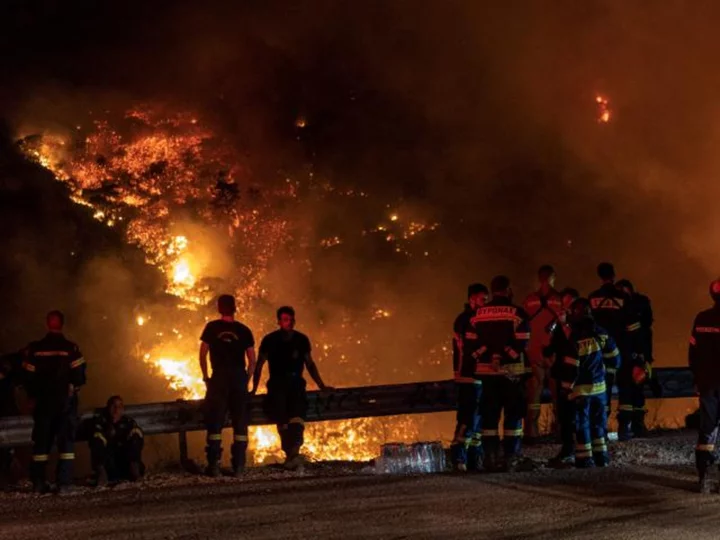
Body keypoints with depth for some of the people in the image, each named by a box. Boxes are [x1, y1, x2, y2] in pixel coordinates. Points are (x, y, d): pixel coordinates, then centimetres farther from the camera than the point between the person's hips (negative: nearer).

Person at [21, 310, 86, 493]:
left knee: (41, 440, 9)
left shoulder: (34, 349, -2)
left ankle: (38, 483, 7)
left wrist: (34, 394, 13)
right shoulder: (70, 348, -9)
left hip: (43, 401, 2)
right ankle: (64, 482, -6)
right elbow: (79, 376, -11)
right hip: (66, 401, -2)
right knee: (66, 440, 2)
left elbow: (28, 376, -2)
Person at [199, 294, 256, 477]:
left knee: (215, 422, 2)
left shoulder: (211, 328, 3)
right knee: (240, 422, 6)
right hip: (239, 376, 1)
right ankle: (238, 465, 2)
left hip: (219, 377, -1)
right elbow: (252, 361, 4)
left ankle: (214, 465, -4)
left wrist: (206, 377, 10)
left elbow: (203, 354, 1)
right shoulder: (243, 330, 6)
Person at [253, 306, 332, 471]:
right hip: (277, 383, 0)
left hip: (296, 382, 0)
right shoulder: (270, 340, 4)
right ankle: (291, 454, -28)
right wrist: (254, 389, 5)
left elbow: (310, 364, 20)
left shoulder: (302, 340, 9)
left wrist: (321, 385, 16)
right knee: (281, 413, -26)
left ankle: (293, 452, -44)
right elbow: (259, 365, 10)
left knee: (297, 408, -29)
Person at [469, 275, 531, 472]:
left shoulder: (478, 314, 7)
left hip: (487, 371, 4)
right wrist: (524, 370, -8)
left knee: (489, 414, 8)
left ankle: (490, 458, 6)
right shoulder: (517, 314, -6)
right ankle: (511, 458, -3)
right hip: (512, 371, -4)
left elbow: (471, 343, 3)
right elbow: (521, 344, -11)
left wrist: (480, 359, 6)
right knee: (513, 414, 1)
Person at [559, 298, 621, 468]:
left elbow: (571, 368, -17)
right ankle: (601, 456, 18)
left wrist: (566, 388, -9)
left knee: (582, 423, 0)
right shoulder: (602, 334, 1)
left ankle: (585, 458, -2)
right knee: (599, 422, 15)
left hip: (580, 389, -5)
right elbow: (614, 358, 8)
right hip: (599, 386, 5)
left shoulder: (575, 339, -17)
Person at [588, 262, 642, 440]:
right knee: (625, 388, 5)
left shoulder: (592, 299, 1)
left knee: (602, 389, 6)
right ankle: (624, 428, 0)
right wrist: (638, 352, -1)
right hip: (622, 351, -2)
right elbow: (633, 328, -6)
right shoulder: (623, 298, -6)